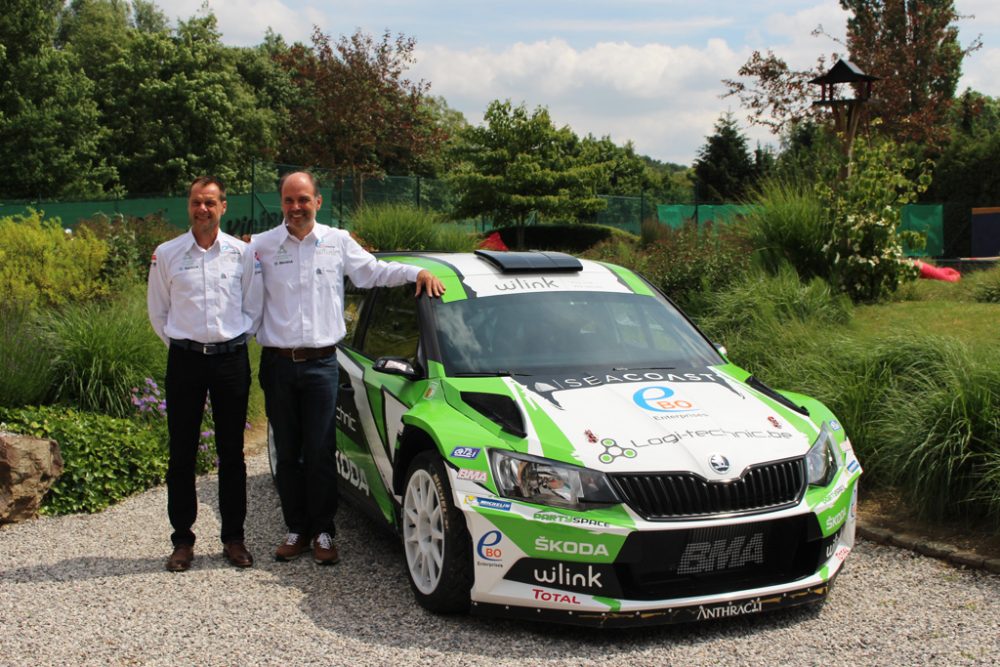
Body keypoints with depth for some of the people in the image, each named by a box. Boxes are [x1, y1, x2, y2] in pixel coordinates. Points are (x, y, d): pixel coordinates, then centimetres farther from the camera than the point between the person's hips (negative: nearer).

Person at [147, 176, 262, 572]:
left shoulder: (242, 253, 3)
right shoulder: (166, 254, 3)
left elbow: (255, 306, 10)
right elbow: (157, 310, 12)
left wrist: (238, 338, 4)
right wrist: (178, 340, 6)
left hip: (231, 358, 0)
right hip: (185, 359, 0)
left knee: (232, 452, 6)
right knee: (182, 454, 3)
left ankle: (233, 538, 16)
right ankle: (182, 540, 14)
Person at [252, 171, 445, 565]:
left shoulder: (338, 242, 7)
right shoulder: (261, 246, 4)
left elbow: (375, 272, 14)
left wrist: (417, 273, 3)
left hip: (321, 364, 0)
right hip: (277, 365, 1)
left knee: (320, 453, 0)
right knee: (287, 452, 8)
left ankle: (323, 533, 11)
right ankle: (296, 529, 20)